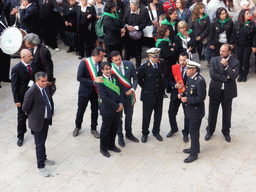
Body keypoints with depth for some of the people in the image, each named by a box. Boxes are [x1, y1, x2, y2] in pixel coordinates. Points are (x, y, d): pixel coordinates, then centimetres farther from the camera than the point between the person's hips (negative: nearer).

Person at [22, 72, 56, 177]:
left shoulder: (46, 86, -5)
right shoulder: (31, 92, -27)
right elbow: (25, 108, -16)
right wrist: (31, 114, -1)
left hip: (47, 119, 7)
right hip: (38, 121, -7)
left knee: (43, 140, 24)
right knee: (40, 144, 3)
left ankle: (43, 158, 44)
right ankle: (40, 167, 16)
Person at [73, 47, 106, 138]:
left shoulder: (100, 63, -7)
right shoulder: (84, 63, -18)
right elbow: (79, 77, -20)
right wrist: (92, 82, -26)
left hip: (96, 92, 3)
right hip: (84, 92, -3)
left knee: (95, 111, 13)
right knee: (81, 110, 14)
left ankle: (93, 129, 33)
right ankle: (77, 127, 37)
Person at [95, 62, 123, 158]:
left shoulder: (114, 77, 3)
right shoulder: (100, 82, -17)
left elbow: (119, 91, 9)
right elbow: (104, 98, -22)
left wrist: (121, 104, -6)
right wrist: (116, 107, -20)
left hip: (117, 109, 6)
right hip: (107, 110, -6)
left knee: (114, 129, 19)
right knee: (105, 130, 10)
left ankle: (111, 145, 38)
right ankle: (103, 148, 28)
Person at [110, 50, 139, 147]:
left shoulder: (129, 64, -11)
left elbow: (135, 78, -1)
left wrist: (133, 89, -15)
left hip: (128, 94, 3)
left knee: (129, 115, 18)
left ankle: (129, 133, 40)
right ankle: (120, 136, 31)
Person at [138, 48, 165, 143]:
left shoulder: (161, 64, -1)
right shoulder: (144, 66, -15)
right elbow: (139, 79, -2)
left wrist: (163, 87, 9)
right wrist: (145, 87, 1)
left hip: (159, 94, 4)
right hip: (148, 95, -4)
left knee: (158, 114, 13)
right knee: (146, 115, 6)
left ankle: (156, 132, 31)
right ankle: (145, 133, 22)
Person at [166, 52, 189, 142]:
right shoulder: (174, 68, -4)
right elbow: (170, 80, 2)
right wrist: (175, 85, -17)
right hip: (175, 94, 3)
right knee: (171, 113, 12)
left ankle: (185, 133, 27)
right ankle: (174, 129, 38)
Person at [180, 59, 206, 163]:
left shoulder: (199, 81, -23)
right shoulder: (190, 78, 6)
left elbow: (200, 98, -23)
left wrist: (187, 99, -24)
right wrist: (182, 94, 1)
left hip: (196, 111, -9)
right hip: (190, 110, 9)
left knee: (194, 132, 0)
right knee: (192, 130, 21)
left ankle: (194, 154, 11)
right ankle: (194, 148, 38)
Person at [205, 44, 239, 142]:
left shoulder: (235, 62, -6)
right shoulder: (214, 60, -4)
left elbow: (234, 76, -18)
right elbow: (212, 74, -15)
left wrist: (226, 66, -24)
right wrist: (226, 77, -18)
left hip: (228, 92, 0)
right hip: (215, 91, 0)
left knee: (227, 113, 13)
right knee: (212, 112, 11)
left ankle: (226, 132, 33)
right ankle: (210, 131, 30)